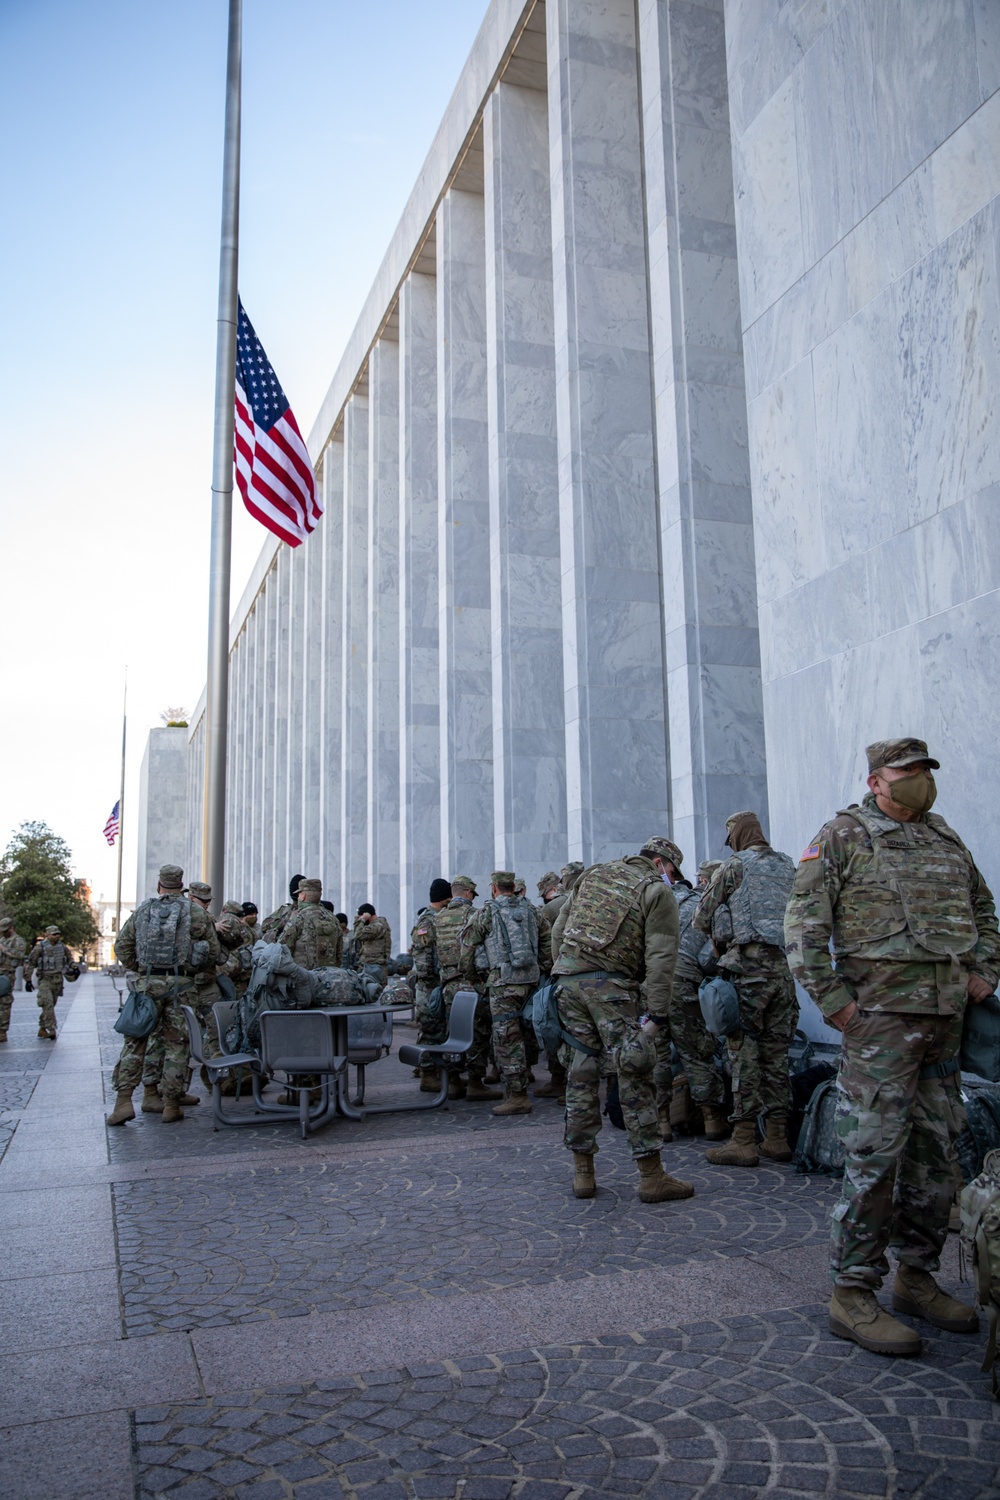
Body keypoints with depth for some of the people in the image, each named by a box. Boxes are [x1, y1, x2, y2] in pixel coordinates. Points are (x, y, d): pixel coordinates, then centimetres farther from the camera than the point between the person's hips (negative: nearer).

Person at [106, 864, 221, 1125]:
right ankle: (171, 1105, 7)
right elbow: (213, 950, 3)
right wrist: (202, 971, 19)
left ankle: (123, 1100, 2)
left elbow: (122, 945, 12)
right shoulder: (196, 911, 3)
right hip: (180, 985, -1)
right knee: (176, 1044, 5)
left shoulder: (143, 909, 9)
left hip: (147, 983, 2)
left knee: (135, 1040, 9)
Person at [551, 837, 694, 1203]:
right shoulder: (658, 892, 2)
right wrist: (657, 1015, -8)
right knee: (634, 1077, 1)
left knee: (581, 1074, 12)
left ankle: (582, 1172, 17)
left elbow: (560, 927, 19)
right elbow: (660, 958, -7)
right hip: (611, 986, -6)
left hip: (567, 978, 6)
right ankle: (652, 1176, 5)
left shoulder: (593, 874, 19)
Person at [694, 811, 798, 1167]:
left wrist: (719, 945, 21)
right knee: (776, 1052, 10)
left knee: (744, 1052, -3)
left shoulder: (736, 865, -1)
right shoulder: (788, 866, 16)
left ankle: (743, 1141, -2)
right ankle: (778, 1138, 14)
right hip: (785, 966, 6)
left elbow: (702, 918, 2)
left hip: (749, 965, -6)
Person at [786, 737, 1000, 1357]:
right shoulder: (843, 836, -4)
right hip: (881, 1012, -7)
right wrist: (832, 998, -13)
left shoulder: (947, 839, 16)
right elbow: (805, 921, -9)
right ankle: (853, 1293, 3)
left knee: (937, 1152, 12)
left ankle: (917, 1276, 26)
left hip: (948, 1016, 7)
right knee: (876, 1153, -7)